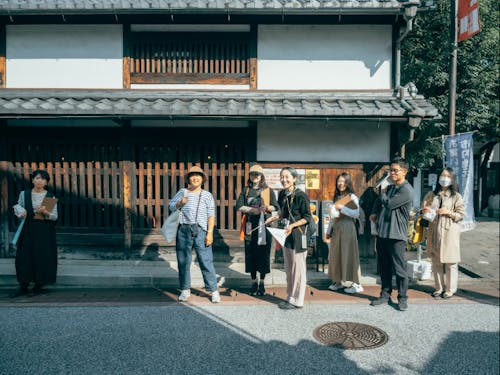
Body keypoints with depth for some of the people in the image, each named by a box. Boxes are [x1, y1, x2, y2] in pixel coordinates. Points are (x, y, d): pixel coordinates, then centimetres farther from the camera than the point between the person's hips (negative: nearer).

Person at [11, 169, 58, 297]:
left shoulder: (50, 197, 0)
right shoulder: (24, 194, 6)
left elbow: (55, 216, -2)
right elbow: (18, 207, 16)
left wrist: (45, 212, -21)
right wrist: (21, 212, -6)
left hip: (45, 231, -2)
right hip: (28, 230, 2)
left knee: (42, 257, 0)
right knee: (24, 256, 2)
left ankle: (39, 285, 13)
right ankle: (23, 286, 14)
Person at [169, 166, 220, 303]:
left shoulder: (207, 195, 8)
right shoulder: (182, 192, 12)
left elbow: (211, 215, 3)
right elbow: (171, 206, 12)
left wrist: (210, 233, -6)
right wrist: (180, 203, -9)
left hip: (200, 231, -2)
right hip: (184, 230, 2)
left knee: (206, 261, -5)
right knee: (183, 261, 8)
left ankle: (214, 290, 2)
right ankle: (185, 290, 21)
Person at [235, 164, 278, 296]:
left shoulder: (268, 190, 8)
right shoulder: (245, 190, 12)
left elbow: (275, 207, 3)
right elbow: (239, 206, 1)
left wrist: (267, 207, -18)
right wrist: (252, 210, -12)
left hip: (264, 226, -1)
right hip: (250, 226, 1)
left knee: (263, 254, 1)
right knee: (251, 254, 3)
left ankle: (262, 282, 14)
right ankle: (254, 282, 16)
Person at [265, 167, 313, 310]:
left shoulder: (301, 196, -17)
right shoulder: (282, 194, 5)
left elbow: (307, 218, -13)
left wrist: (292, 225, -23)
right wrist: (274, 218, 2)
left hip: (298, 235, -8)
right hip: (286, 234, 8)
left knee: (298, 268, 3)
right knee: (288, 268, 16)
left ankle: (297, 301, 15)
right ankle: (290, 297, 29)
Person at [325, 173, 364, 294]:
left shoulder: (352, 197, -4)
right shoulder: (336, 197, 14)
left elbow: (356, 214, -16)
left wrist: (342, 207, -20)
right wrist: (329, 231, 16)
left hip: (347, 228, -6)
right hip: (336, 229, 6)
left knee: (349, 255, -4)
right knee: (335, 255, 8)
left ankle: (356, 284, 3)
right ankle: (338, 281, 18)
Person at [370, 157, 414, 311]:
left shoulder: (406, 190, -11)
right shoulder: (389, 187, 15)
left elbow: (389, 204, -18)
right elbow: (378, 201, 27)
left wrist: (383, 194, 2)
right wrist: (375, 213, 8)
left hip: (396, 235, -8)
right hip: (382, 233, 8)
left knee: (399, 268, 0)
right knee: (384, 267, 14)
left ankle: (402, 298, 13)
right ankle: (385, 294, 25)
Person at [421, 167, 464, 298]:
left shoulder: (456, 196, 2)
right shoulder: (431, 195, 11)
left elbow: (461, 215, 0)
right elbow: (423, 207, 14)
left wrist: (449, 212, -16)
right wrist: (425, 211, -9)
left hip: (449, 232, -3)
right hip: (434, 232, 3)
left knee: (450, 262, 0)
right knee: (436, 262, 8)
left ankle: (450, 289, 14)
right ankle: (439, 287, 20)